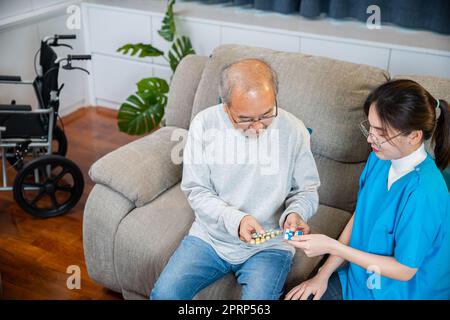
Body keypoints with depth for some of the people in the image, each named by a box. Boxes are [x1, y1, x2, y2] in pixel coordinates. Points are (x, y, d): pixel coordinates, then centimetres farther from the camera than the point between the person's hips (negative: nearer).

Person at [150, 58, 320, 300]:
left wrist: (295, 213, -21)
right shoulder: (204, 124, -11)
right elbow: (196, 191, -7)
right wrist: (235, 220, -23)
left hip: (268, 245, 0)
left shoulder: (293, 130, -11)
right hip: (210, 235, 1)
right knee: (164, 294, -16)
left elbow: (307, 190, 2)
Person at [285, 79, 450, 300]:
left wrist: (331, 246, -23)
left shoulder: (423, 192, -30)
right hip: (359, 276, 6)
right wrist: (323, 274, 0)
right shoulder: (379, 158, -6)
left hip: (398, 291, -6)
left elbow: (404, 270, -21)